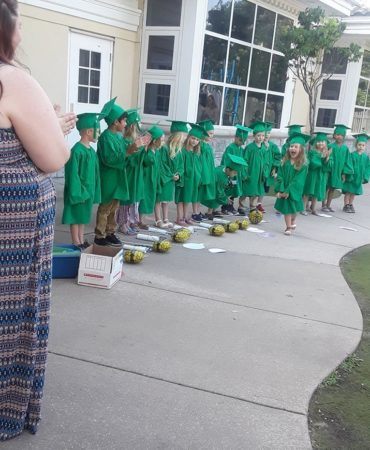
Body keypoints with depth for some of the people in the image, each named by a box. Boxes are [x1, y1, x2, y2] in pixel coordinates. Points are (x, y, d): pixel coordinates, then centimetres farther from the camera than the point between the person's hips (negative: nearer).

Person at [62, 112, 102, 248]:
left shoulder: (91, 150, 8)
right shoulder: (77, 150, -19)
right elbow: (73, 174, -20)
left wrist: (93, 190, 14)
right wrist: (78, 192, -21)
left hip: (88, 189, 8)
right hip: (78, 190, -8)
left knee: (83, 216, 14)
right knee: (76, 217, 2)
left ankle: (81, 241, 23)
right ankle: (76, 244, 9)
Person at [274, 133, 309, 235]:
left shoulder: (303, 165, -13)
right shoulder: (285, 162, -3)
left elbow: (297, 181, -17)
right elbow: (279, 176, -6)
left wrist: (288, 191, -21)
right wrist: (279, 190, -16)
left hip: (294, 191, -2)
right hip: (284, 190, 2)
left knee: (293, 209, 15)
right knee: (286, 209, 4)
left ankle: (292, 221, 43)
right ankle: (288, 227, 17)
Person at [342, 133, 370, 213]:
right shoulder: (352, 155, -11)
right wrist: (350, 175, -18)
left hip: (359, 179, 4)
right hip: (350, 178, -4)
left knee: (354, 192, 13)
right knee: (348, 192, 3)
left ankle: (350, 205, 26)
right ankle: (346, 206, 12)